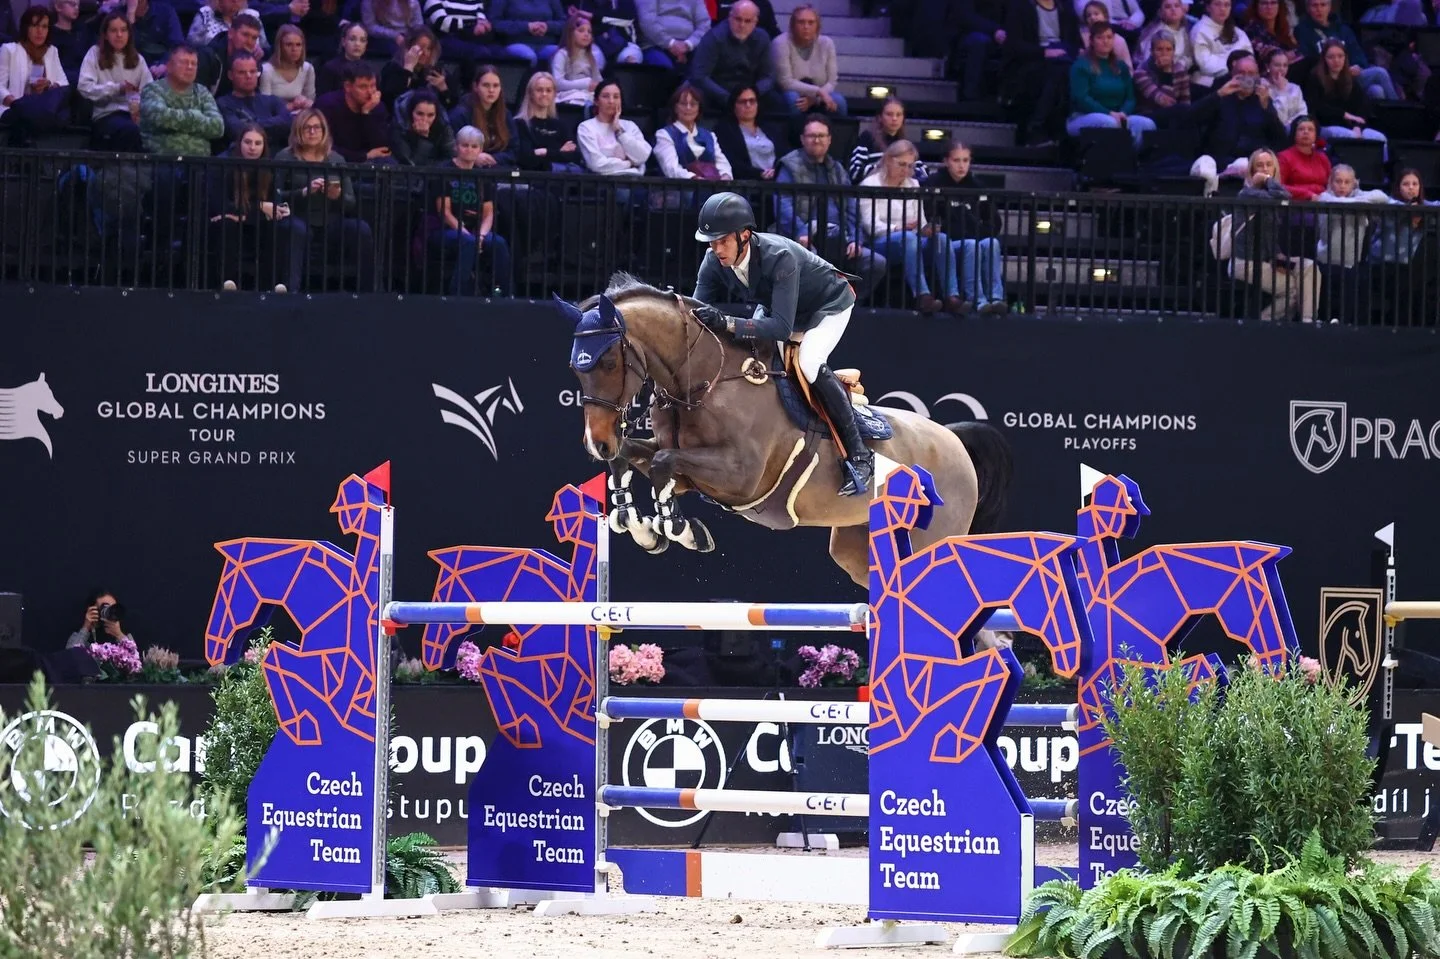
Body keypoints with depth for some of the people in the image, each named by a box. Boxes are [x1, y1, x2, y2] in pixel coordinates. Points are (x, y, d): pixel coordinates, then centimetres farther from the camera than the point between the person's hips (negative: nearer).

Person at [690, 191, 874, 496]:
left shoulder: (779, 256, -41)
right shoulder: (715, 262, -22)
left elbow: (782, 327, -47)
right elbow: (700, 314, -21)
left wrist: (727, 323, -58)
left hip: (829, 305, -7)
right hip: (774, 306, 7)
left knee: (808, 363, -28)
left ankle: (859, 454, -20)